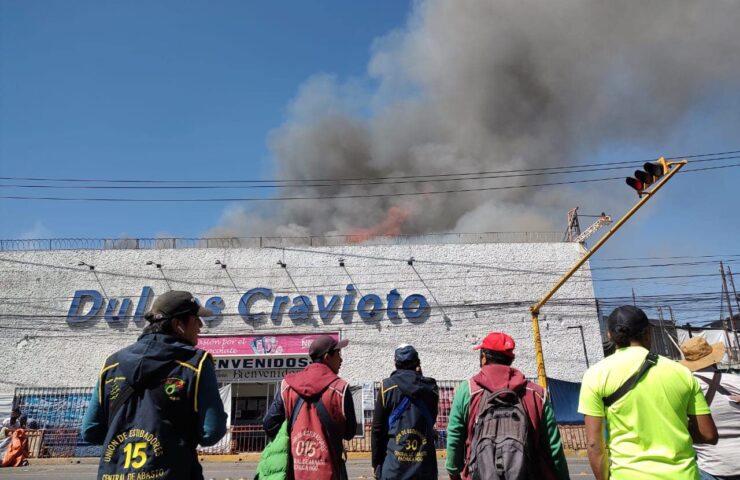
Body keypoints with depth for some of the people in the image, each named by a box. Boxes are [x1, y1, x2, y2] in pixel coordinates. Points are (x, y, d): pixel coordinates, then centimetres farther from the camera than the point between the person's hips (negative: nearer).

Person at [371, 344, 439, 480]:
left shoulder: (387, 386, -4)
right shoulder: (430, 388, 3)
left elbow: (377, 428, -3)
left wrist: (376, 463, 7)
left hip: (394, 465, -2)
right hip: (424, 467, 3)